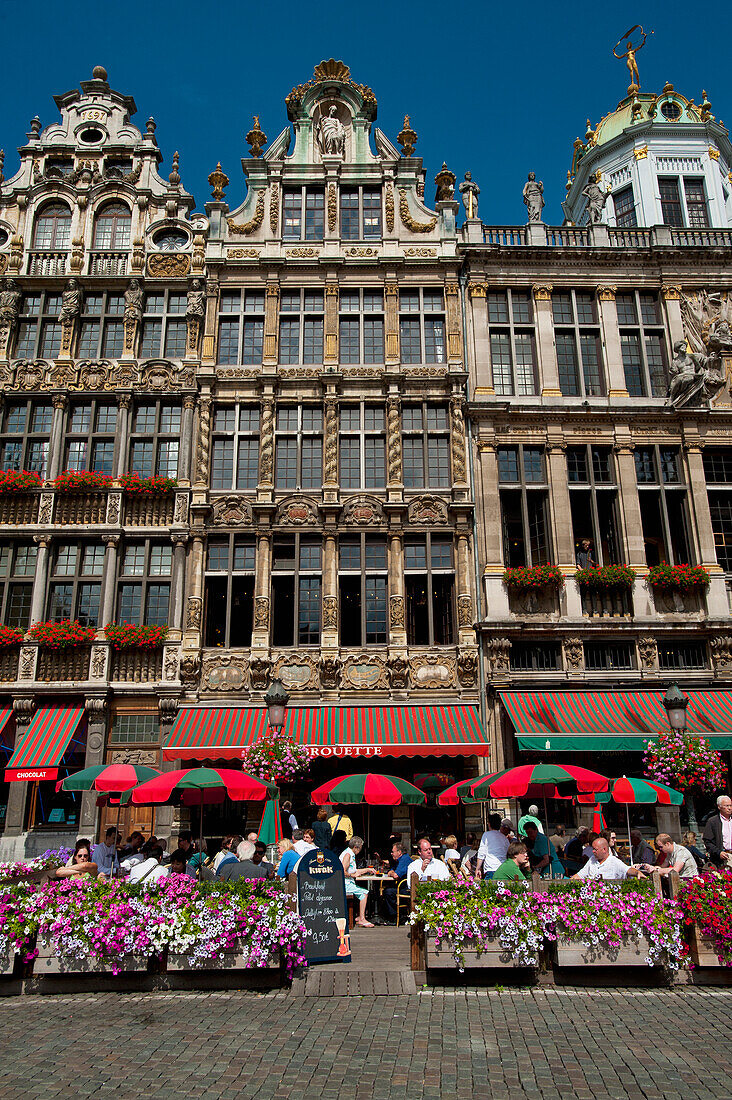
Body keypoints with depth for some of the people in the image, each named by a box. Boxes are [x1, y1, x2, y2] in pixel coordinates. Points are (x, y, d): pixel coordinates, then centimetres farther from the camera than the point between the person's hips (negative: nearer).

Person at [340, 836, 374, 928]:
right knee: (364, 892, -16)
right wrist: (353, 875, -10)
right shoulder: (347, 854, -14)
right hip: (344, 883, -10)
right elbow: (343, 872, -23)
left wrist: (367, 869, 28)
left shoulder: (351, 855, 18)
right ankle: (362, 919, -13)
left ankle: (359, 917, 6)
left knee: (364, 891, 6)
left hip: (348, 883, 10)